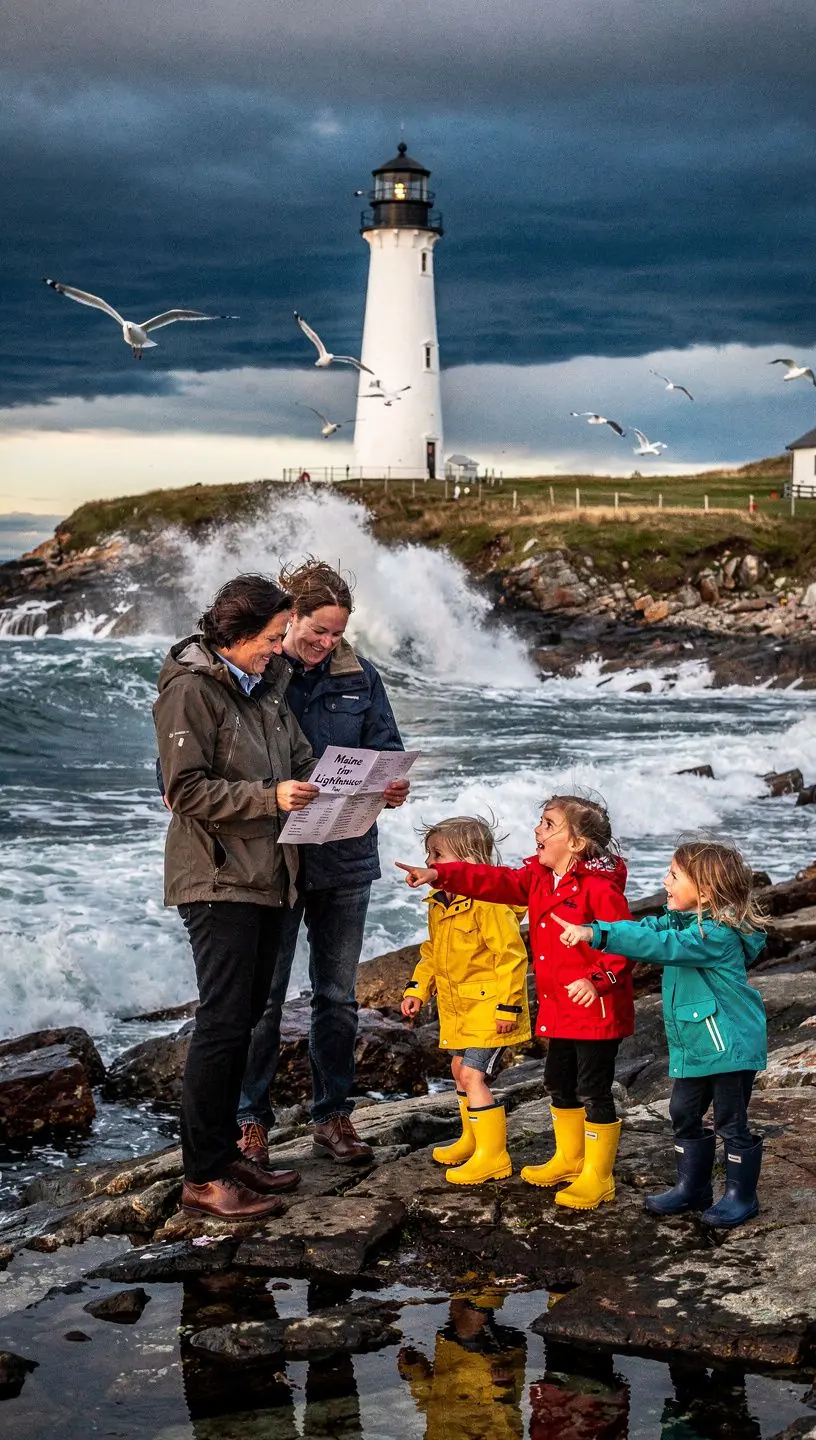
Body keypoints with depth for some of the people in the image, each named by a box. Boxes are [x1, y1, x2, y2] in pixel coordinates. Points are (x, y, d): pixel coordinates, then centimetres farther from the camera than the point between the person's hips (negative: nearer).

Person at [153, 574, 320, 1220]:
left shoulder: (265, 687, 13)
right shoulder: (190, 690, -11)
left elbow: (301, 761, 16)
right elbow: (186, 789, -16)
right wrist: (270, 797, -22)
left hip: (265, 876, 8)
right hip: (218, 881, -8)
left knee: (245, 1018, 12)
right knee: (223, 1023, -7)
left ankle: (226, 1151, 22)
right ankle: (203, 1177, 0)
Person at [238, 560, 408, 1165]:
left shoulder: (358, 675, 4)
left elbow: (386, 748, 6)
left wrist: (393, 786, -15)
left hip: (345, 858, 4)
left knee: (337, 995, 13)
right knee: (263, 995, 4)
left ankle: (333, 1115, 25)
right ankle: (252, 1120, 16)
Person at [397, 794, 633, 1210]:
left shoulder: (600, 888, -20)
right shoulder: (538, 877, 6)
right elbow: (496, 882, 2)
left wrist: (597, 980, -31)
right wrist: (440, 874, -8)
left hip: (596, 1008, -9)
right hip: (559, 1007, 9)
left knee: (594, 1090, 0)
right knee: (559, 1083, 21)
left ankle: (597, 1178, 12)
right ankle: (569, 1160, 38)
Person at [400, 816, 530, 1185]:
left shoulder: (488, 904, -23)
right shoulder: (438, 906, 6)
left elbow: (511, 957, -23)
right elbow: (432, 954, 19)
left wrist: (507, 1006, -22)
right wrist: (417, 988, 9)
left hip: (488, 1010, -10)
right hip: (459, 1009, 10)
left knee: (472, 1075, -13)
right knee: (460, 1069, 19)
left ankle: (493, 1155, -3)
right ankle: (472, 1140, 38)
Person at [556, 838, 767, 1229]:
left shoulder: (718, 935, -24)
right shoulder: (683, 920, 6)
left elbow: (662, 946, -34)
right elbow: (650, 928, 2)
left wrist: (596, 934, -40)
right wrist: (590, 929, -15)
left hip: (729, 1046, -9)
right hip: (692, 1046, 9)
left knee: (731, 1122, 3)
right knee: (685, 1115, 15)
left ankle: (740, 1195, 18)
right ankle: (691, 1188, 29)